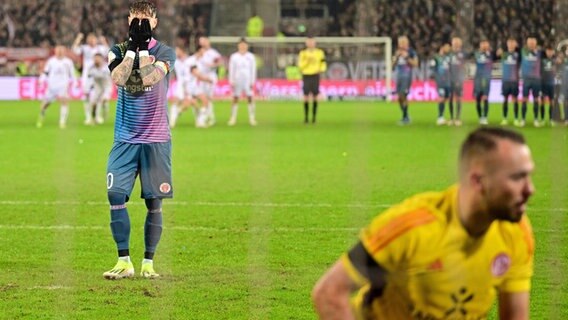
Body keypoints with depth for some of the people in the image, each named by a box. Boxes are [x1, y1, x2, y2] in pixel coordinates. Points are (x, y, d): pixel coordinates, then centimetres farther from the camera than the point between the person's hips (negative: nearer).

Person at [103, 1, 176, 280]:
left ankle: (148, 262, 9)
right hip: (125, 138, 1)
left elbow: (149, 78, -19)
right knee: (115, 196, -10)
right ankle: (124, 262, -2)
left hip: (156, 139, -1)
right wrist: (132, 46, -15)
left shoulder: (165, 52, 0)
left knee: (154, 202, -1)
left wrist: (143, 47, -14)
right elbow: (119, 78, -16)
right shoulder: (118, 50, 5)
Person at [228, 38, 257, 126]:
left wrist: (252, 82, 0)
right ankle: (233, 118, 4)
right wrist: (231, 82, -1)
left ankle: (252, 118, -1)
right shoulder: (234, 57, 3)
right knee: (235, 99, 0)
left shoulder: (250, 57, 4)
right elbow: (231, 70, 5)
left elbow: (253, 70, 5)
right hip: (237, 80, 0)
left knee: (250, 99, -4)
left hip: (248, 80, 0)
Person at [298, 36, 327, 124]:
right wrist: (307, 61, -18)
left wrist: (321, 69, -12)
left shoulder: (319, 52, 4)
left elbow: (323, 64, 9)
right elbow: (300, 66, -2)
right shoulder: (303, 53, 3)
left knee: (315, 97, 0)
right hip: (306, 76, -1)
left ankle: (314, 117, 8)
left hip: (315, 76, 1)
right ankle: (306, 117, 1)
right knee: (306, 97, -6)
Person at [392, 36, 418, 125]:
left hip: (407, 77, -6)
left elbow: (415, 64, -10)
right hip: (399, 76, 6)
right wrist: (396, 56, -5)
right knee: (399, 97, 5)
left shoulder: (411, 52, -4)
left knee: (403, 96, -14)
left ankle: (405, 117, -9)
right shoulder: (398, 52, 13)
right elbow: (393, 64, 12)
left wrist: (406, 57, -17)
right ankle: (406, 116, 17)